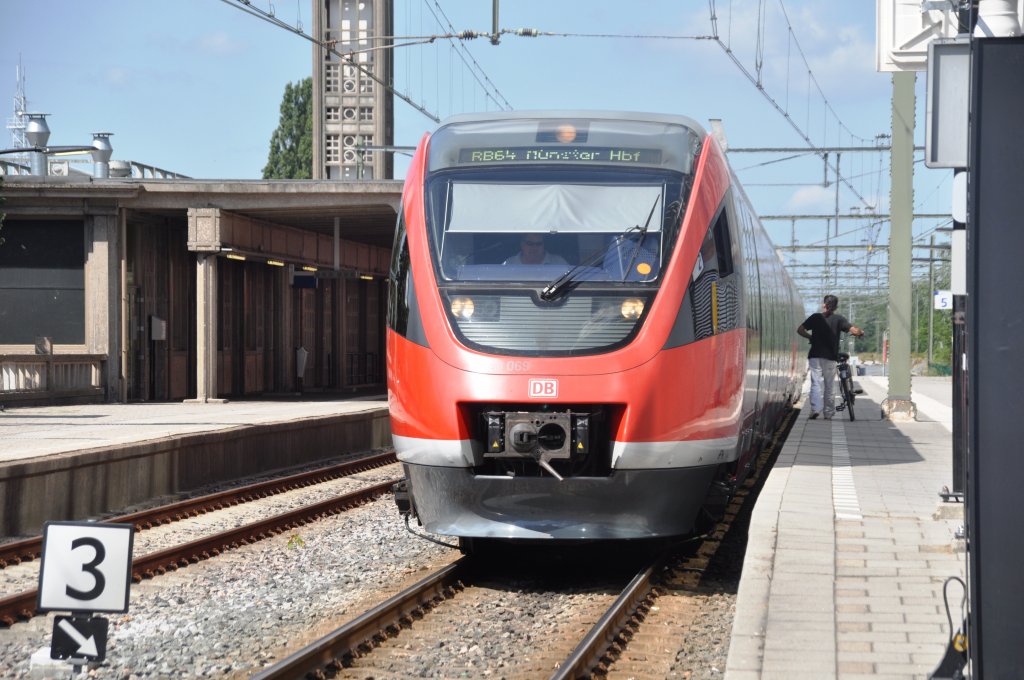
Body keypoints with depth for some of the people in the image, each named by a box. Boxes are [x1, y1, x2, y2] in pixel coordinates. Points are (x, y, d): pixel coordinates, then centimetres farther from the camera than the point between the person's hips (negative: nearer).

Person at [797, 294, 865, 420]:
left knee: (816, 383, -5)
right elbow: (854, 330, -9)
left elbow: (800, 330, 2)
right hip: (830, 357, 0)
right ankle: (828, 413, 13)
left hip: (815, 356, 0)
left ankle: (815, 408, -23)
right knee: (829, 386, 10)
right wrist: (861, 332, 13)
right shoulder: (838, 319, 0)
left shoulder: (816, 317, 3)